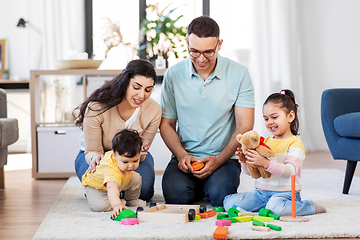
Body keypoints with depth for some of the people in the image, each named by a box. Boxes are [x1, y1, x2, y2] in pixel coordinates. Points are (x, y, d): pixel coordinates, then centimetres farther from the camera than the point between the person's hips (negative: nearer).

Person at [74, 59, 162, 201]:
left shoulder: (154, 110, -22)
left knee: (144, 191, -28)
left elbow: (140, 153, -12)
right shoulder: (97, 107, -30)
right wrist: (95, 158, -47)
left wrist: (140, 151, -39)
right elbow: (92, 151, -21)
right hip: (99, 154, -2)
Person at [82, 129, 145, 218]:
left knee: (136, 178, -8)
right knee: (100, 206, -32)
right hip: (95, 185, -7)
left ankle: (131, 200, 20)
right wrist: (117, 204, -86)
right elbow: (112, 187, -70)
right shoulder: (112, 170, -52)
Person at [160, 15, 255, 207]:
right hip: (185, 157, 1)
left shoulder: (239, 74, -3)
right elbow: (166, 123, 8)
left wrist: (217, 160, -16)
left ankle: (212, 185, 6)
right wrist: (181, 155, -10)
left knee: (220, 195, -30)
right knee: (175, 193, -28)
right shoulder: (173, 74, 3)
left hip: (224, 157, -1)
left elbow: (244, 127, -3)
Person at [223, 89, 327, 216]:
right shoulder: (265, 141, 15)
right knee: (229, 202, -10)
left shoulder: (295, 143, -4)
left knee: (275, 207, -38)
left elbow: (289, 171, -21)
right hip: (260, 192, 6)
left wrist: (265, 163, -34)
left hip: (284, 192, -6)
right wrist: (244, 161, -9)